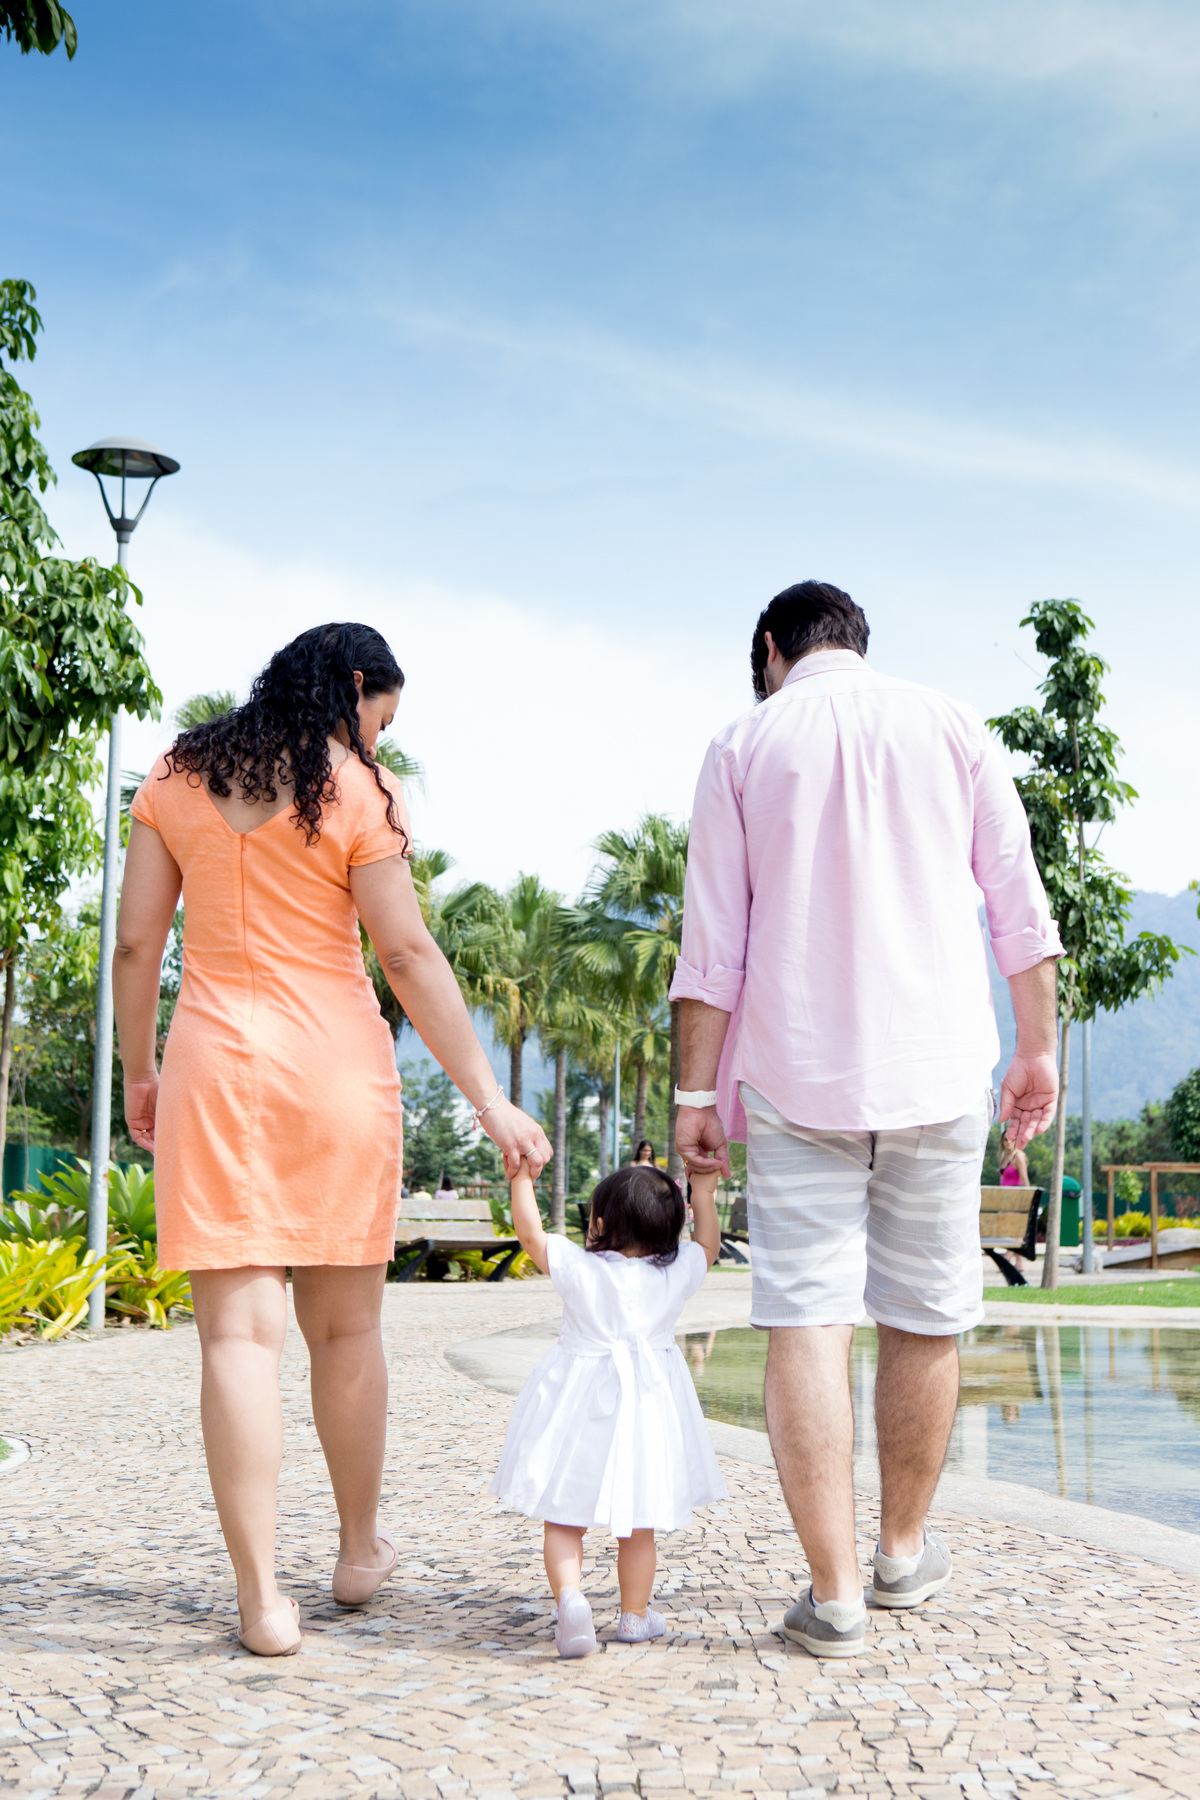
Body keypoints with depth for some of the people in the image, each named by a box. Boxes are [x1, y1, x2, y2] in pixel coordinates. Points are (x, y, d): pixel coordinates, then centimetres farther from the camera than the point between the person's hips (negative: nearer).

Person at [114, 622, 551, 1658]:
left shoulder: (177, 778, 7)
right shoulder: (358, 792, -4)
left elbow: (136, 942, 7)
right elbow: (408, 957, -9)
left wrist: (140, 1070, 18)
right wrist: (489, 1101, -6)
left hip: (216, 1060, 2)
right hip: (336, 1059, -2)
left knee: (241, 1328, 0)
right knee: (345, 1325, 13)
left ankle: (263, 1599, 0)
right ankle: (360, 1550, 28)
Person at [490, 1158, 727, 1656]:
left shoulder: (578, 1269, -11)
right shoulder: (676, 1274, -5)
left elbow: (530, 1233, 0)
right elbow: (707, 1245, 14)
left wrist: (523, 1177, 9)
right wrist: (703, 1194, 23)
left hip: (578, 1409, -2)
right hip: (646, 1411, 2)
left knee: (564, 1521, 6)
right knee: (638, 1527, 15)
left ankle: (569, 1594, -16)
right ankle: (635, 1615, 24)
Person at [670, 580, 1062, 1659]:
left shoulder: (744, 745, 6)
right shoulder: (947, 725, 9)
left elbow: (713, 945, 1)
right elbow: (1019, 904, 5)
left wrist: (697, 1093, 4)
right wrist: (1039, 1047, 9)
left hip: (796, 1076, -1)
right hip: (938, 1064, 2)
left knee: (807, 1319, -1)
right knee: (925, 1316, 12)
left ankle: (834, 1592, -2)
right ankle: (905, 1550, 27)